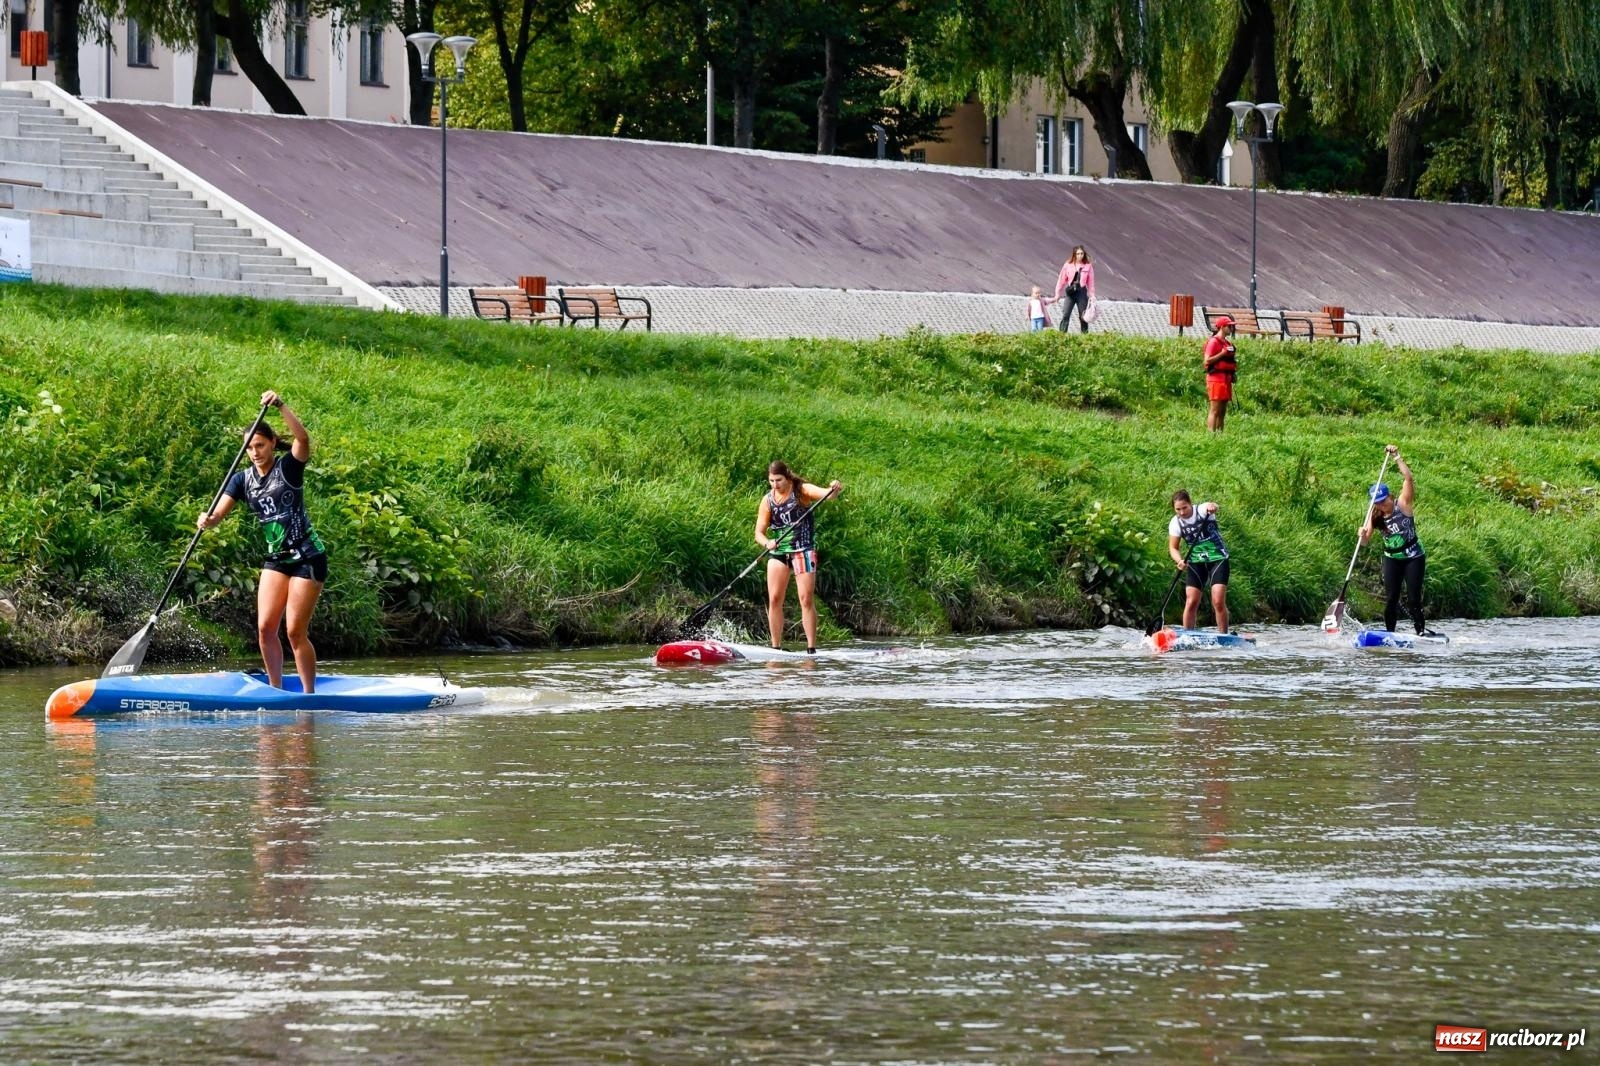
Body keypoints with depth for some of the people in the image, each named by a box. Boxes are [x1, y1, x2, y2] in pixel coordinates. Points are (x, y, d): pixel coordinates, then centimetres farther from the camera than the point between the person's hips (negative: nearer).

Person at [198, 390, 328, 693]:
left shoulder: (289, 467, -9)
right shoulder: (243, 479, 5)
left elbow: (303, 438, -29)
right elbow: (219, 512, -6)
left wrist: (281, 406, -37)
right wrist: (207, 520, -29)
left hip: (307, 557, -6)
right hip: (276, 558, 6)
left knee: (295, 632, -7)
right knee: (265, 628, -2)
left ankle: (309, 695, 3)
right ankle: (277, 691, 10)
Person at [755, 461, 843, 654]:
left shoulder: (801, 491, -6)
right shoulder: (768, 500, 4)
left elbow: (824, 493, -24)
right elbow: (759, 532, 3)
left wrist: (833, 489, -47)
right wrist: (767, 543, -19)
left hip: (803, 550, -4)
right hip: (778, 551, 4)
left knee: (806, 599, -8)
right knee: (774, 600, -1)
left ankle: (811, 649, -8)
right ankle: (776, 648, 6)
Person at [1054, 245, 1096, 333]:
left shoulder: (1088, 266, 4)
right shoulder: (1068, 265, 3)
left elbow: (1091, 282, 6)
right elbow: (1062, 280, 7)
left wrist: (1092, 296, -1)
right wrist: (1058, 294, 6)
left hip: (1082, 292, 1)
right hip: (1070, 292, -1)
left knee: (1083, 316, 4)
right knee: (1065, 316, -10)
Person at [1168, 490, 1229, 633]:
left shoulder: (1202, 510, -14)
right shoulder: (1175, 523, -4)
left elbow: (1212, 507, -38)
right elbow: (1173, 547, -3)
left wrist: (1212, 507, -63)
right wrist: (1180, 560, -24)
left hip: (1218, 558, -3)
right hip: (1196, 561, 3)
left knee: (1218, 602, -12)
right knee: (1191, 602, -6)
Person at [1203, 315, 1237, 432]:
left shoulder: (1228, 343, 18)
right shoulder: (1214, 342, -8)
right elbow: (1207, 360, -16)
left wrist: (1235, 363, 12)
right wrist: (1222, 353, -20)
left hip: (1226, 378, 9)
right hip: (1216, 378, -9)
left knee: (1223, 411, 7)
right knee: (1215, 410, -12)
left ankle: (1220, 432, 9)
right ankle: (1211, 433, -14)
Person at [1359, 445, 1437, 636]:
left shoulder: (1403, 505, -12)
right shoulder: (1375, 517, -2)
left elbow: (1408, 478, -23)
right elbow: (1365, 541, -7)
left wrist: (1397, 457, -28)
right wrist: (1363, 535, -30)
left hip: (1413, 557, -4)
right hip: (1392, 559, 4)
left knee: (1413, 598, -7)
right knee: (1390, 598, 0)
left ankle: (1421, 630, -1)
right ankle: (1390, 633, 7)